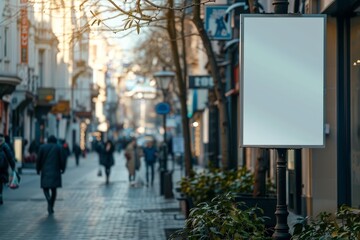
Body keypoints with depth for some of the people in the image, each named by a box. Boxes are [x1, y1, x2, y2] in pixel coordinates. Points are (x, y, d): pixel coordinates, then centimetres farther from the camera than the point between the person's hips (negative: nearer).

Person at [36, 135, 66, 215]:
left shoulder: (42, 147, 2)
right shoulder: (58, 147, 1)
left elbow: (39, 159, 1)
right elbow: (62, 159, -1)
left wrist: (38, 169, 10)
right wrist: (62, 169, 11)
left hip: (45, 171, 0)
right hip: (55, 171, 1)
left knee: (45, 187, 5)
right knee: (54, 189, 9)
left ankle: (49, 199, -27)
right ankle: (51, 207, 7)